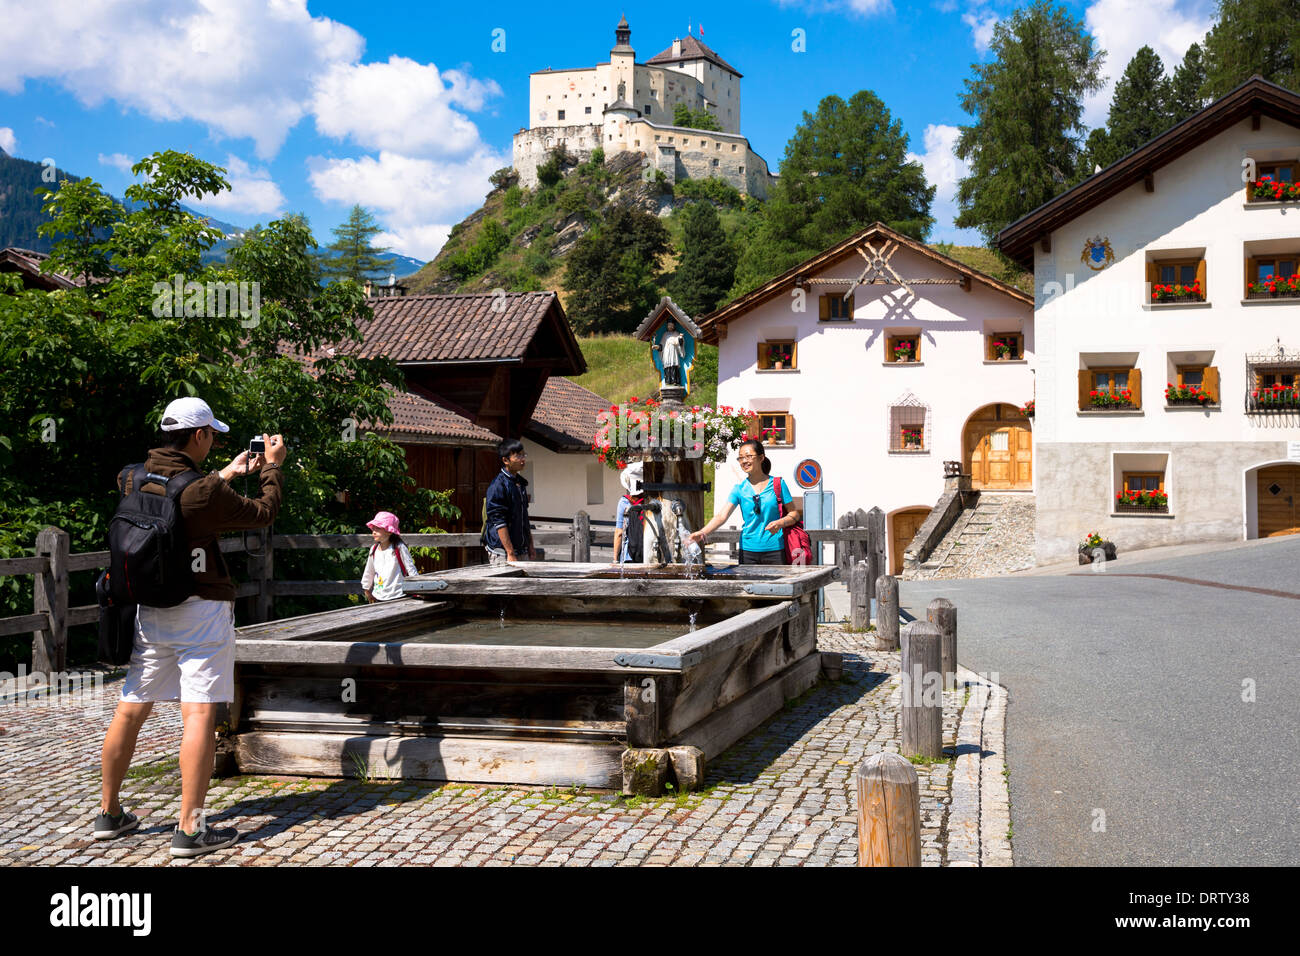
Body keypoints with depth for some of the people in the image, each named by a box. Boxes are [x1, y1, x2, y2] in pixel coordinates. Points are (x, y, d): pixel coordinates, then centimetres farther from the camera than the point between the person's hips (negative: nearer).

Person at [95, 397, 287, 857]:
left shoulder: (132, 480, 3)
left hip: (150, 611, 7)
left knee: (130, 711, 14)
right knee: (199, 715, -5)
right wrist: (272, 467, 14)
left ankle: (109, 813, 25)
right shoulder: (203, 492, -15)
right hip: (201, 612, -7)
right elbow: (263, 513, -2)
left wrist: (228, 474, 29)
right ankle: (189, 829, -6)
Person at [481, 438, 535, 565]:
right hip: (502, 552, -8)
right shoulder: (498, 485, -12)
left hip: (522, 552, 8)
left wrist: (530, 547, 19)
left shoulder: (520, 483, 15)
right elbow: (499, 522, -17)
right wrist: (510, 553, -20)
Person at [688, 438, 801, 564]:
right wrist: (702, 532, -23)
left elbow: (794, 513, 6)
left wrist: (780, 523, -16)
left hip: (775, 549, -1)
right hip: (748, 549, 1)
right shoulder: (740, 488, 4)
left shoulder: (777, 484, 1)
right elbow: (722, 515, -6)